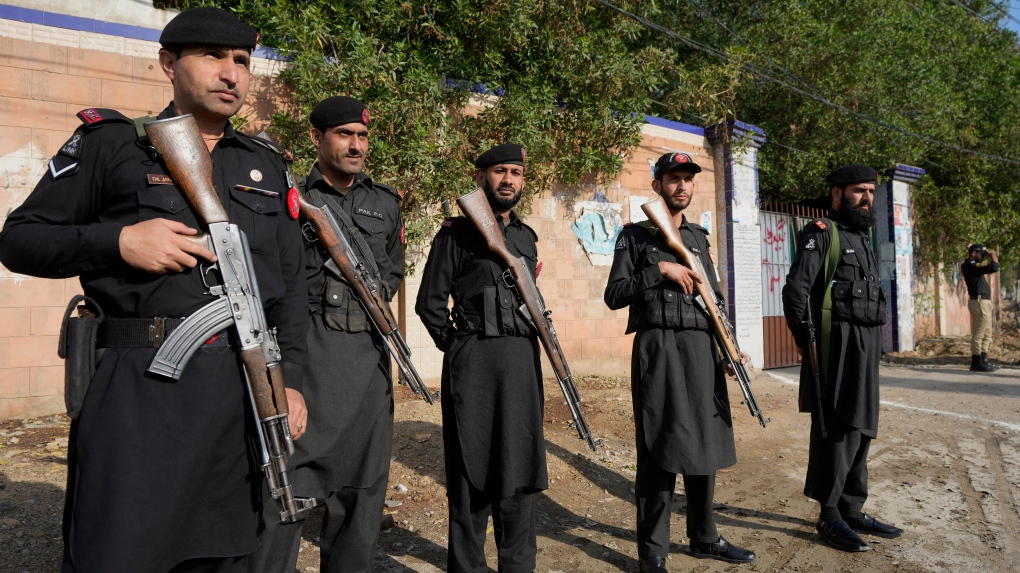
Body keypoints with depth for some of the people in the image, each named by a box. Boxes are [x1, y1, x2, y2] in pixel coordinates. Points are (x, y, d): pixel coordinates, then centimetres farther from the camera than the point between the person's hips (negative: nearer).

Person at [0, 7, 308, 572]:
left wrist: (291, 378, 6)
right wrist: (119, 241, -12)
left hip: (247, 392, 4)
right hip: (139, 392, -3)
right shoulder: (110, 143, 6)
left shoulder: (267, 165, 16)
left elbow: (290, 285, 15)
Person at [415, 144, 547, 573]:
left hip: (523, 360, 6)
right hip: (473, 363, -5)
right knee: (473, 474, 1)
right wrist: (459, 347, 0)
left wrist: (527, 349, 14)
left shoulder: (526, 237, 17)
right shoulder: (456, 232, 0)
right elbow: (430, 303, -2)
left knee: (520, 469, 11)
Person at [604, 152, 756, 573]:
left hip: (701, 348, 6)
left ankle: (705, 538, 27)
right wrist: (660, 270, -14)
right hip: (657, 349, -5)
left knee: (703, 444, 11)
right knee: (660, 450, -3)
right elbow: (613, 295, -6)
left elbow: (714, 298, 21)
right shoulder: (635, 236, 2)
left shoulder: (699, 237, 18)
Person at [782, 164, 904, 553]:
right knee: (836, 430, -5)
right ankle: (829, 517, 5)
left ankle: (853, 511, 22)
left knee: (861, 430, 12)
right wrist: (806, 342, -13)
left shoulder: (863, 238, 20)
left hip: (867, 345, 9)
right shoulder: (822, 233, -6)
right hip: (837, 343, -9)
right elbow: (795, 290, -16)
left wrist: (871, 343, 13)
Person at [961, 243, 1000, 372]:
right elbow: (993, 267, -24)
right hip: (979, 302, -11)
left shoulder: (971, 265, 16)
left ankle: (983, 360, 19)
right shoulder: (969, 266, -15)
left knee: (987, 334, 14)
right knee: (979, 334, -7)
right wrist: (992, 254, -7)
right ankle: (976, 362, -4)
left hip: (984, 302, 11)